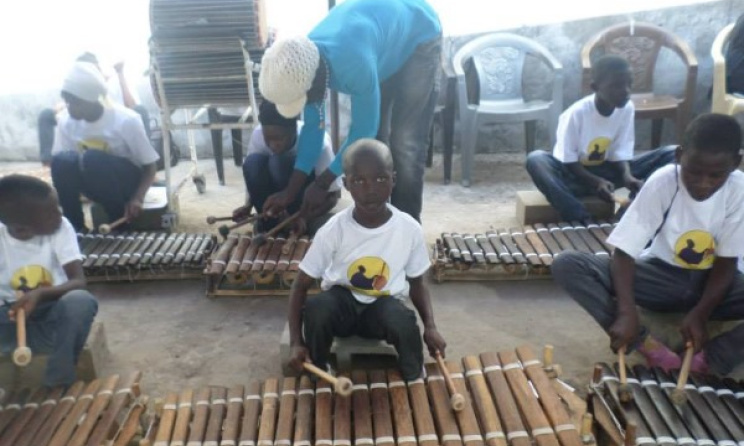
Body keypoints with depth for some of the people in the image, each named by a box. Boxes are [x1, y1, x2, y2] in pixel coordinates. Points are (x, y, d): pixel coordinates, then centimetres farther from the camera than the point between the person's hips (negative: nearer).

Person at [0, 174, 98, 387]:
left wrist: (41, 293, -35)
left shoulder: (61, 228, -13)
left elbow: (78, 282, -18)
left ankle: (58, 385, -20)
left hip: (53, 313, 0)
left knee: (80, 300, -34)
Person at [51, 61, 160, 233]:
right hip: (96, 184, 4)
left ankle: (120, 225, -16)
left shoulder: (126, 121, -22)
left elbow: (150, 166, -16)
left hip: (127, 180, -4)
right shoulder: (66, 121, -9)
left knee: (93, 158, -34)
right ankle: (75, 227, -11)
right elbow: (59, 169, -1)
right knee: (62, 159, -27)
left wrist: (137, 198, -32)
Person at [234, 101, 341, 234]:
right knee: (253, 162, -28)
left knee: (280, 162, -34)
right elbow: (252, 173, -5)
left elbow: (333, 195, -27)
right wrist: (248, 205, -20)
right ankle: (268, 223, -9)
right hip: (281, 193, 4)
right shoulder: (258, 135, -22)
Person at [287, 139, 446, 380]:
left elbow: (417, 283, 2)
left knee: (403, 323, -34)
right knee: (316, 308, -35)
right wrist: (296, 342, -22)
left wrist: (430, 327, -14)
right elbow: (300, 286, -11)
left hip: (384, 303, 1)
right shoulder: (332, 231, -17)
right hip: (341, 300, 0)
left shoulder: (410, 229, -14)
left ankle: (413, 384, -1)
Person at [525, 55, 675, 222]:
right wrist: (596, 182, -29)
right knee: (536, 159, -37)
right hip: (575, 174, -4)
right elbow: (568, 160, -17)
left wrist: (627, 176, -24)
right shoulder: (577, 113, -22)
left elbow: (620, 152, -4)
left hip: (607, 172, 4)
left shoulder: (627, 108, -9)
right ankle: (583, 220, -41)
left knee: (671, 153, -10)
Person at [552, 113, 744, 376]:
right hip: (661, 275, 0)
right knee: (566, 265, -26)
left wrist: (700, 314, -25)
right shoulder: (662, 183, -19)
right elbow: (623, 253, -20)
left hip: (712, 282, 1)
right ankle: (647, 345, -28)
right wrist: (627, 312, -34)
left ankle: (711, 358, -29)